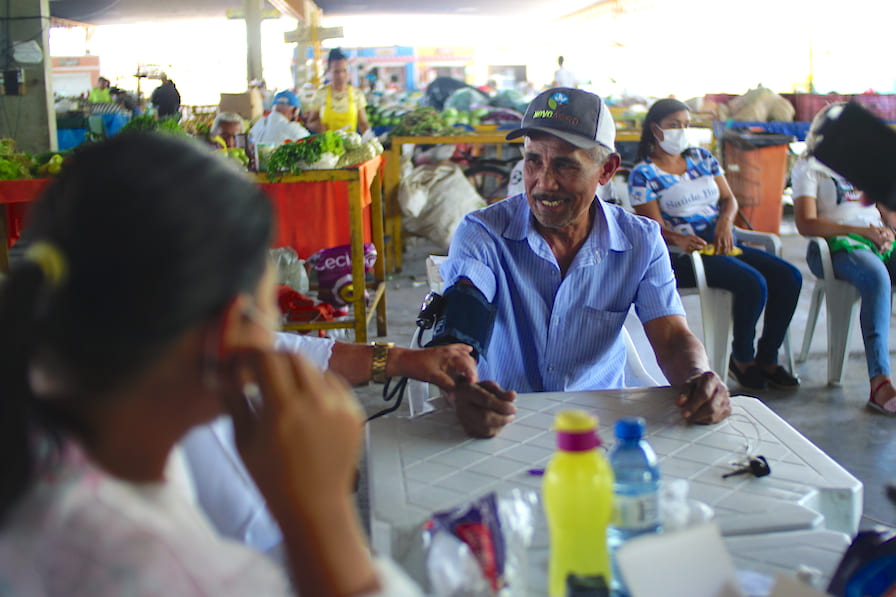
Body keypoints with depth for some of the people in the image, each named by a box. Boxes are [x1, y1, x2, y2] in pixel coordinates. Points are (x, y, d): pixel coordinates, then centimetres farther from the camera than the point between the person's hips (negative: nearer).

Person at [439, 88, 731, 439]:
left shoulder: (641, 242, 2)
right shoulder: (482, 234, -7)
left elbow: (673, 339, -3)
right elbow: (458, 330, -22)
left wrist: (698, 379, -30)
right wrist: (462, 392, -46)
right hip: (503, 422, 0)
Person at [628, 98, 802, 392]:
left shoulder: (702, 157, 17)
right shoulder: (643, 174, -1)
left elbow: (729, 198, 17)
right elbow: (655, 226, -9)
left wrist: (726, 220, -6)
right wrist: (678, 239, -30)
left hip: (725, 245, 7)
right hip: (684, 256, -7)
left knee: (789, 277, -12)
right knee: (753, 283, -29)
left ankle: (767, 358, 0)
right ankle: (742, 358, -6)